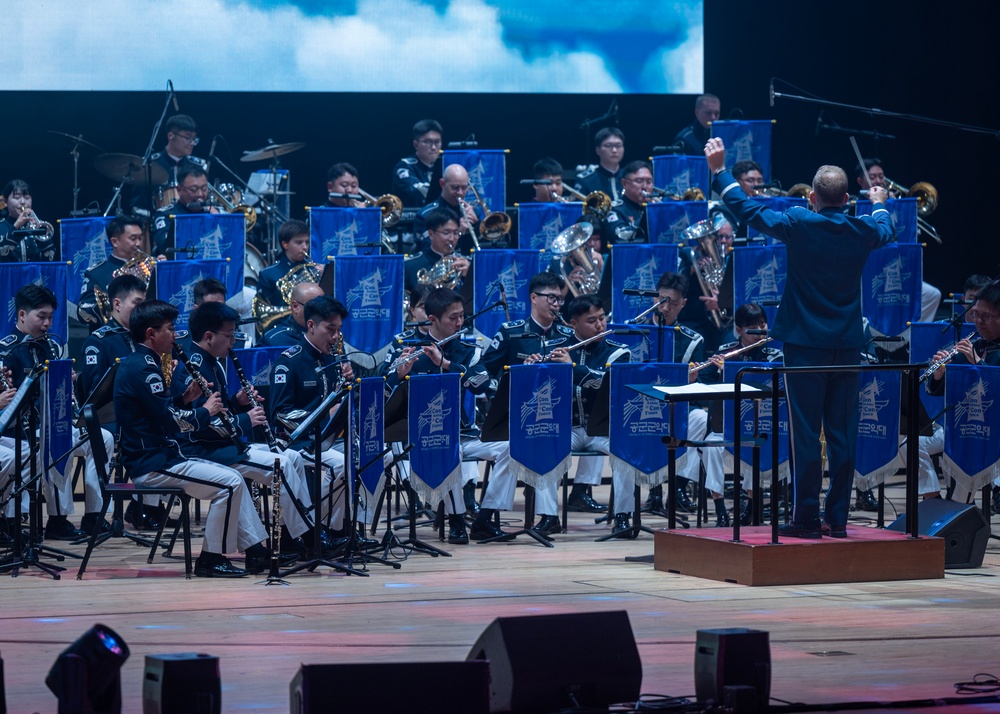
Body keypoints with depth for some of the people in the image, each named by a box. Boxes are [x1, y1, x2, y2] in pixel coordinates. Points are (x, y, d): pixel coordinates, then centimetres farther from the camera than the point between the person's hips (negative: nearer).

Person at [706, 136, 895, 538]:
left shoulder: (799, 225, -12)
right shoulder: (863, 230, -1)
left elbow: (746, 210, -3)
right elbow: (886, 231, 25)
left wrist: (719, 171, 9)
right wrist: (879, 203, 46)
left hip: (805, 343, -3)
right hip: (847, 343, 3)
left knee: (806, 432, -1)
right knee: (842, 431, 7)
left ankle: (806, 518, -1)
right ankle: (838, 517, 9)